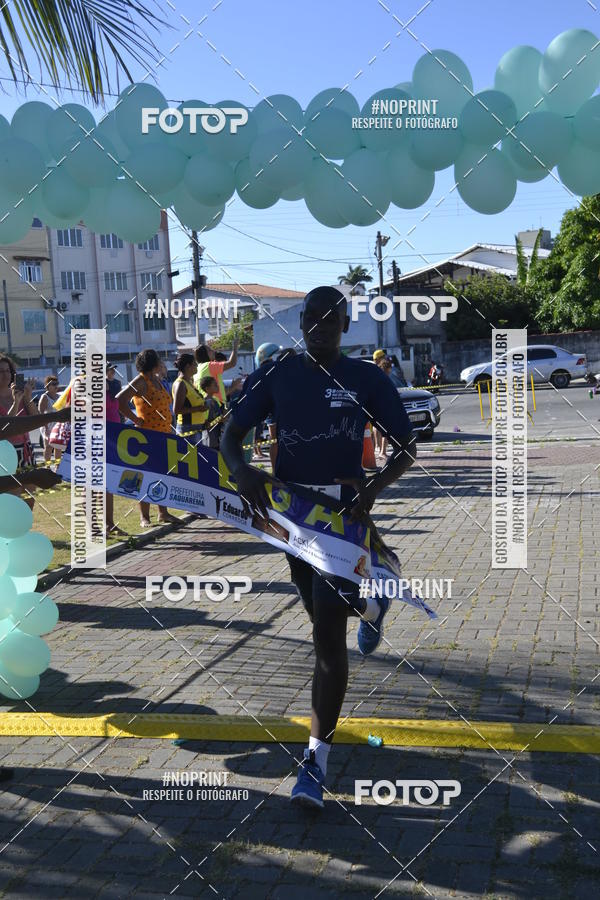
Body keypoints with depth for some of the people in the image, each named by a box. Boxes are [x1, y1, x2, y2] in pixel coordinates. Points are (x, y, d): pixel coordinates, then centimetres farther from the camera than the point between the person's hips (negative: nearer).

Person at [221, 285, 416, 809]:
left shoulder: (367, 380, -5)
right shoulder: (276, 377, 1)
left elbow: (406, 448, -1)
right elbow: (231, 434, 2)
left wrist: (374, 488, -21)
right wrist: (241, 470, -22)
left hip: (343, 513, -4)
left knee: (327, 634, -9)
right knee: (323, 614, 23)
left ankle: (317, 756, 4)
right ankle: (369, 606, 60)